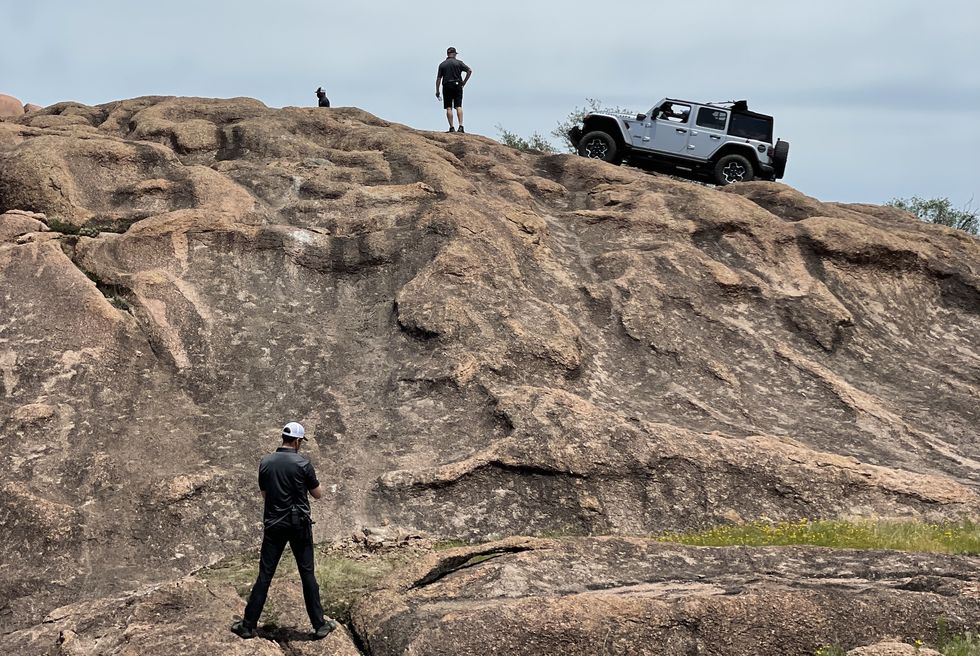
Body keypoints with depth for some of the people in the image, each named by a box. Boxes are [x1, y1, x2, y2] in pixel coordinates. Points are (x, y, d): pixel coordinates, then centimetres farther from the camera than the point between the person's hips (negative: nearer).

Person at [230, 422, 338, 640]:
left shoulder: (266, 462, 1)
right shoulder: (302, 463, -10)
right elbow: (317, 494, 0)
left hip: (273, 524, 2)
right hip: (299, 524, -2)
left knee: (265, 575, 6)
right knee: (307, 573, 6)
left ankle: (249, 624, 8)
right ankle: (319, 625, 10)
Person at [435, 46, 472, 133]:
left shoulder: (442, 65, 5)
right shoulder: (459, 62, 3)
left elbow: (438, 79, 2)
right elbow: (470, 71, -7)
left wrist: (437, 91, 6)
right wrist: (464, 82, 0)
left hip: (447, 87, 0)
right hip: (457, 86, 0)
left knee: (449, 108, 1)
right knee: (459, 106, 0)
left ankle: (451, 127, -3)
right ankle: (461, 126, -12)